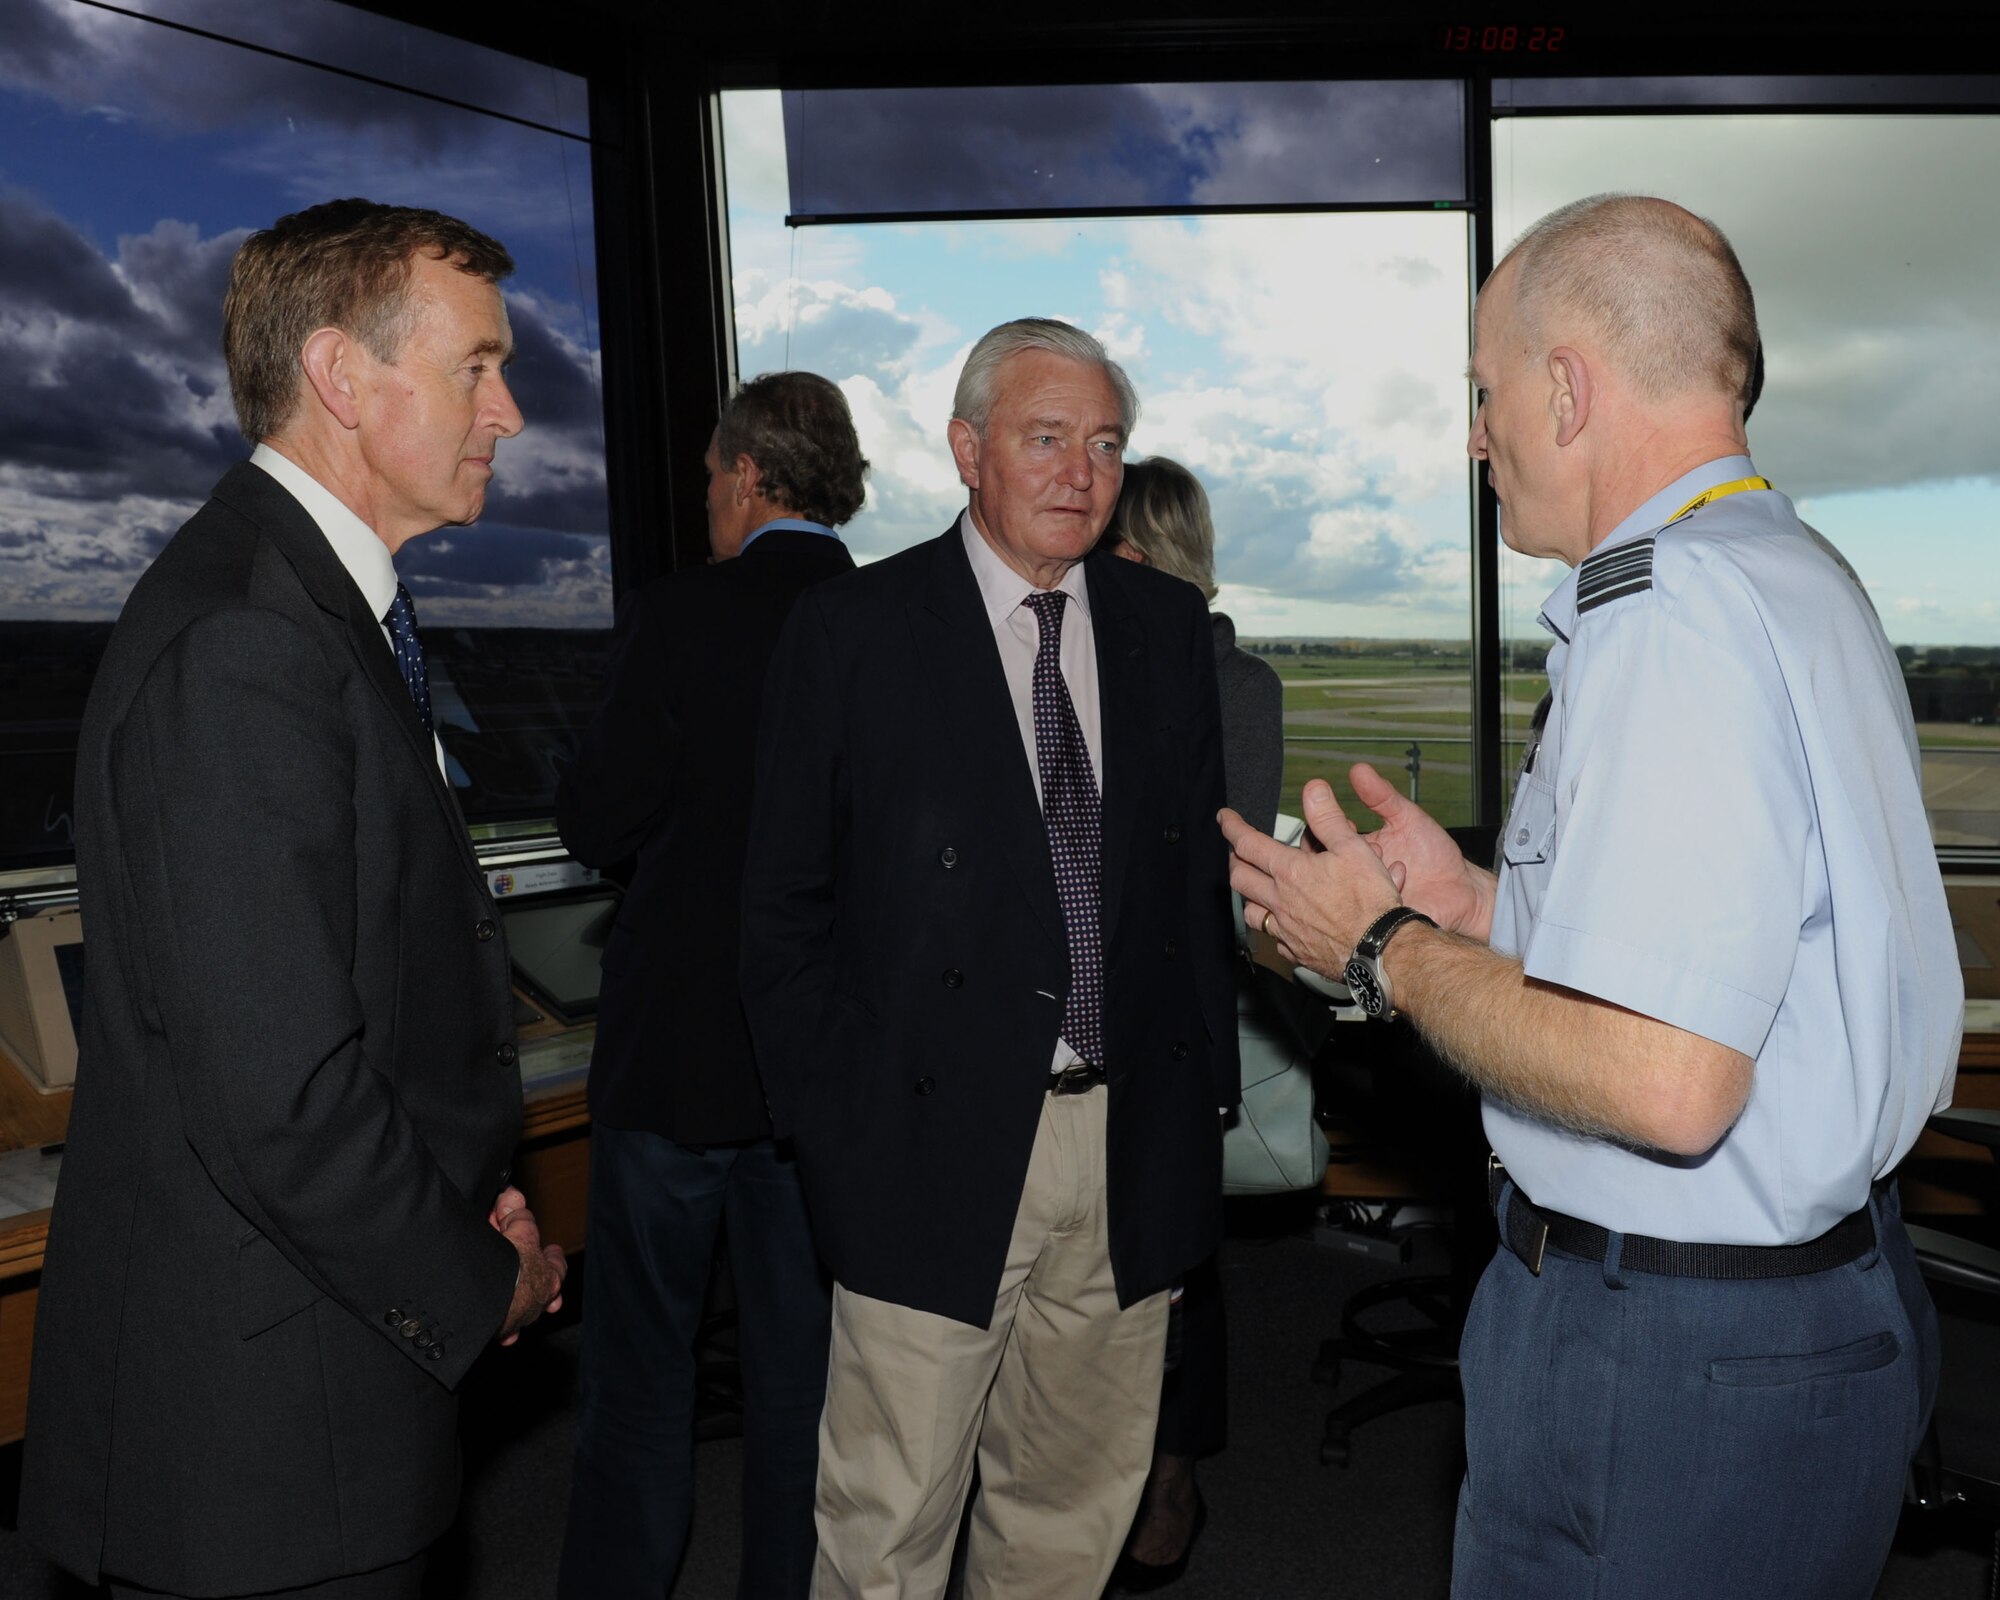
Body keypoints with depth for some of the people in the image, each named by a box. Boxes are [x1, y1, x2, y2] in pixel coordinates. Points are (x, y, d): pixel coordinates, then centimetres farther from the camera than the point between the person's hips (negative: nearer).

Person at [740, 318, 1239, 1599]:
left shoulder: (1168, 626, 7)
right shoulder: (852, 631, -4)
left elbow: (1206, 869, 10)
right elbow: (785, 909, -3)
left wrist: (1209, 1092, 6)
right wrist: (831, 1126, -6)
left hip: (1135, 1152, 4)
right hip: (938, 1144, -3)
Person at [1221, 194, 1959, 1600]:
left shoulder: (1671, 617, -23)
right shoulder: (1800, 574, 11)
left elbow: (1664, 1084, -29)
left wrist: (1388, 950, -15)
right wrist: (1474, 904, 8)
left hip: (1670, 1368, -10)